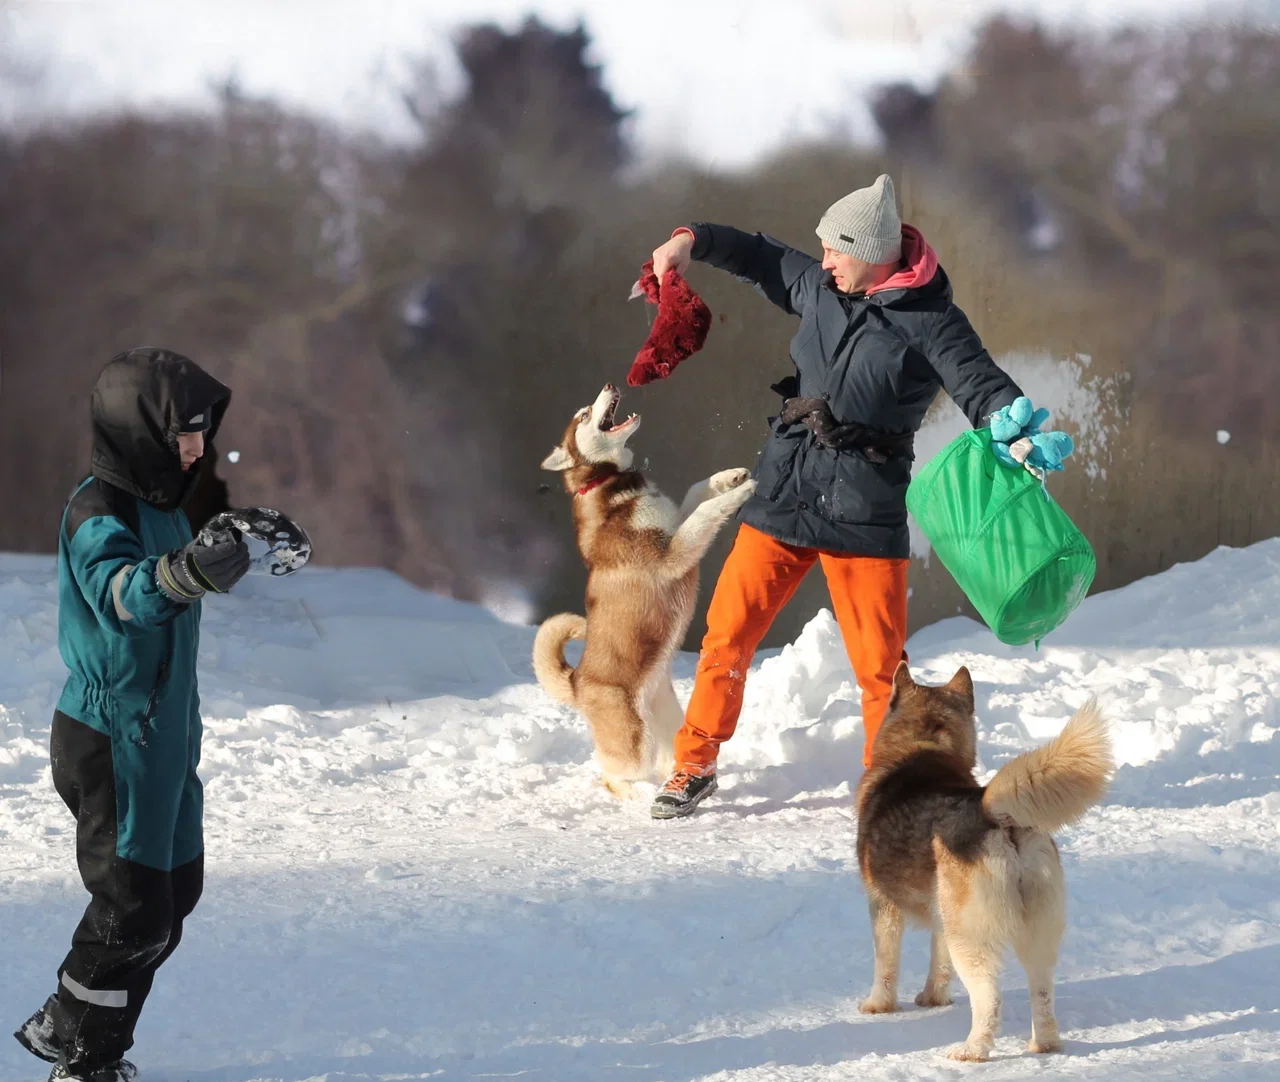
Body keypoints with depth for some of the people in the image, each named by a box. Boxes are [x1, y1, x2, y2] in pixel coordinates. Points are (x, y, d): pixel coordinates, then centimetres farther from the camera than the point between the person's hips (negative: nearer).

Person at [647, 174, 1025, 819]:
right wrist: (692, 240, 12)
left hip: (864, 510, -4)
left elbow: (980, 385, -13)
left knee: (879, 660, -3)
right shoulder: (820, 288, 8)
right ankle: (694, 765, 17)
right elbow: (760, 258, 24)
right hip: (783, 496, 4)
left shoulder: (928, 322, -6)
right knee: (727, 633, 3)